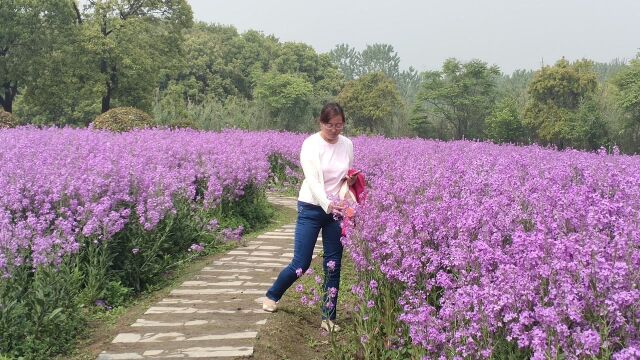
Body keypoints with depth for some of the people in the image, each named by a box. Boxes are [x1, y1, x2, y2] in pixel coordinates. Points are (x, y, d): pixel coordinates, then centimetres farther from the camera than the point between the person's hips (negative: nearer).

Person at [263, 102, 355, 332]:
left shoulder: (347, 144, 2)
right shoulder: (311, 144, -13)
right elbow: (313, 180, -25)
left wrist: (351, 181, -9)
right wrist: (327, 205, -40)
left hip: (337, 210, 4)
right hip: (312, 209, -4)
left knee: (333, 265, 5)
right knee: (301, 264, -1)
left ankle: (328, 318, 17)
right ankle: (272, 295, 29)